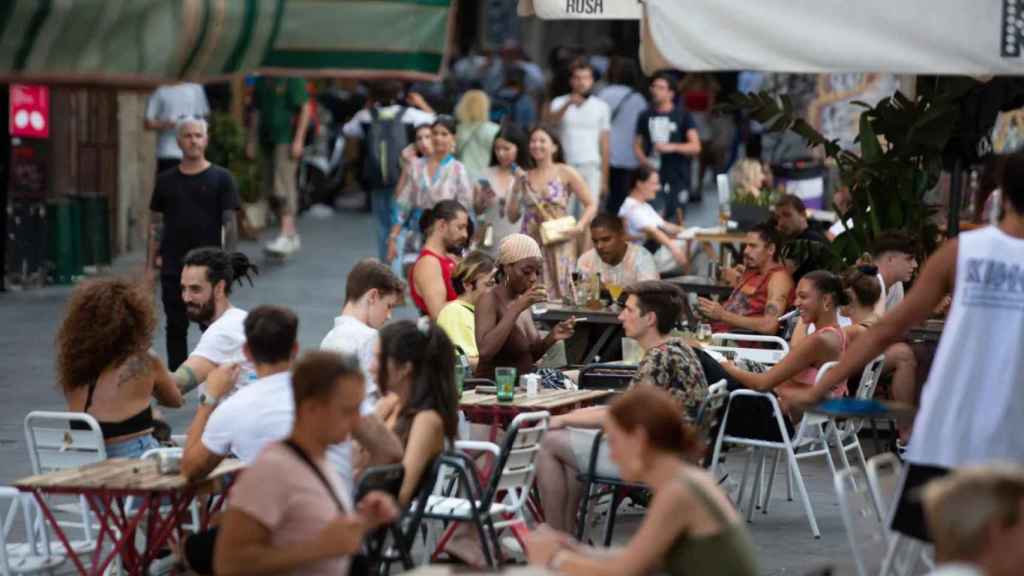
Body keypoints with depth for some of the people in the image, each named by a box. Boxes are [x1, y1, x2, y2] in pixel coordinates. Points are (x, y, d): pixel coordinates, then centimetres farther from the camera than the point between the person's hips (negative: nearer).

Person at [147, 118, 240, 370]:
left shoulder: (221, 179, -1)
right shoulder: (166, 180, 8)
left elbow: (230, 224, -2)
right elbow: (156, 224, 11)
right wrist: (150, 265, 6)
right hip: (173, 269, 3)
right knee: (175, 328, 7)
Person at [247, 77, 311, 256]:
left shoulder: (293, 79, -6)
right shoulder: (262, 81, 14)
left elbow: (305, 109, -8)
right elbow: (256, 112, 21)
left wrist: (298, 140, -14)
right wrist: (252, 140, 16)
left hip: (287, 140, -7)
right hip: (267, 140, 7)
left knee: (283, 187, -17)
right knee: (270, 190, 8)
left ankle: (286, 237, -21)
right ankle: (293, 236, 18)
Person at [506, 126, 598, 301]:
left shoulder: (565, 173, 1)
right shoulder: (525, 177, 10)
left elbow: (591, 205, 0)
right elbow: (512, 216, 11)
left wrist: (580, 227, -16)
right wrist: (517, 187, 0)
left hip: (559, 245, -3)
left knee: (559, 295, -4)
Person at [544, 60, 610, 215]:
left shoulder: (601, 107, 9)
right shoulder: (559, 103, 6)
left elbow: (604, 144, 9)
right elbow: (549, 121, -15)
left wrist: (604, 179, 6)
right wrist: (567, 104, -30)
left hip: (591, 168, 0)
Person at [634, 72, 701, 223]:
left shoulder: (683, 116, 4)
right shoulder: (646, 117, 11)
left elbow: (696, 147, -2)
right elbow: (637, 145, 15)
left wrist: (672, 147, -17)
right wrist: (645, 161, -5)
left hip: (678, 178, -1)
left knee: (675, 220, 2)